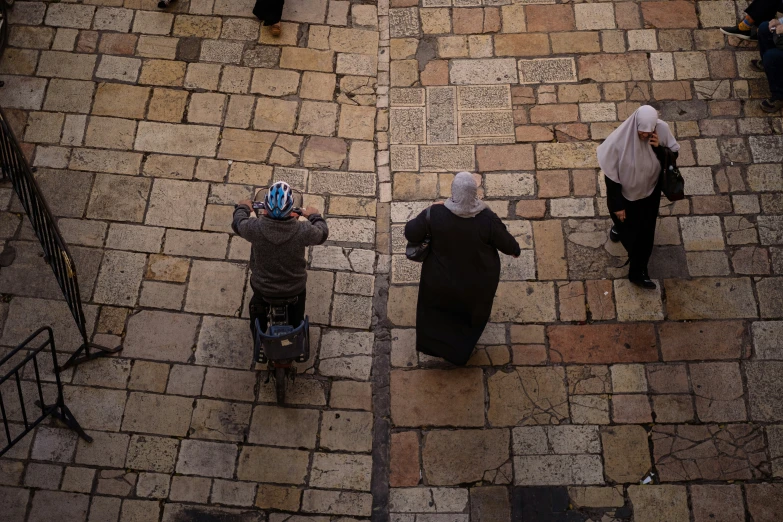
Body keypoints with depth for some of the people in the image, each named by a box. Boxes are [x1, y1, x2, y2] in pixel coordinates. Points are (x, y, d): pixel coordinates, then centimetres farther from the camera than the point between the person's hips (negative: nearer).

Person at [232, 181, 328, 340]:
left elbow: (238, 223, -5)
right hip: (295, 288, 0)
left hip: (263, 287, 1)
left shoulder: (255, 228, -29)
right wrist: (314, 216, 13)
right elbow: (322, 233, -7)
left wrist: (243, 208, 17)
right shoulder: (303, 230, -30)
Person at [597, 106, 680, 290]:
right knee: (628, 230, 24)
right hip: (624, 192, -2)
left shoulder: (662, 129, -24)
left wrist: (659, 148, -32)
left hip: (649, 191, 2)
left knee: (645, 233, 14)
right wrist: (617, 204, -15)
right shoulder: (620, 139, -33)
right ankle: (619, 225, 63)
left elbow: (674, 154, -8)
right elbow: (611, 174, -22)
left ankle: (638, 272, 36)